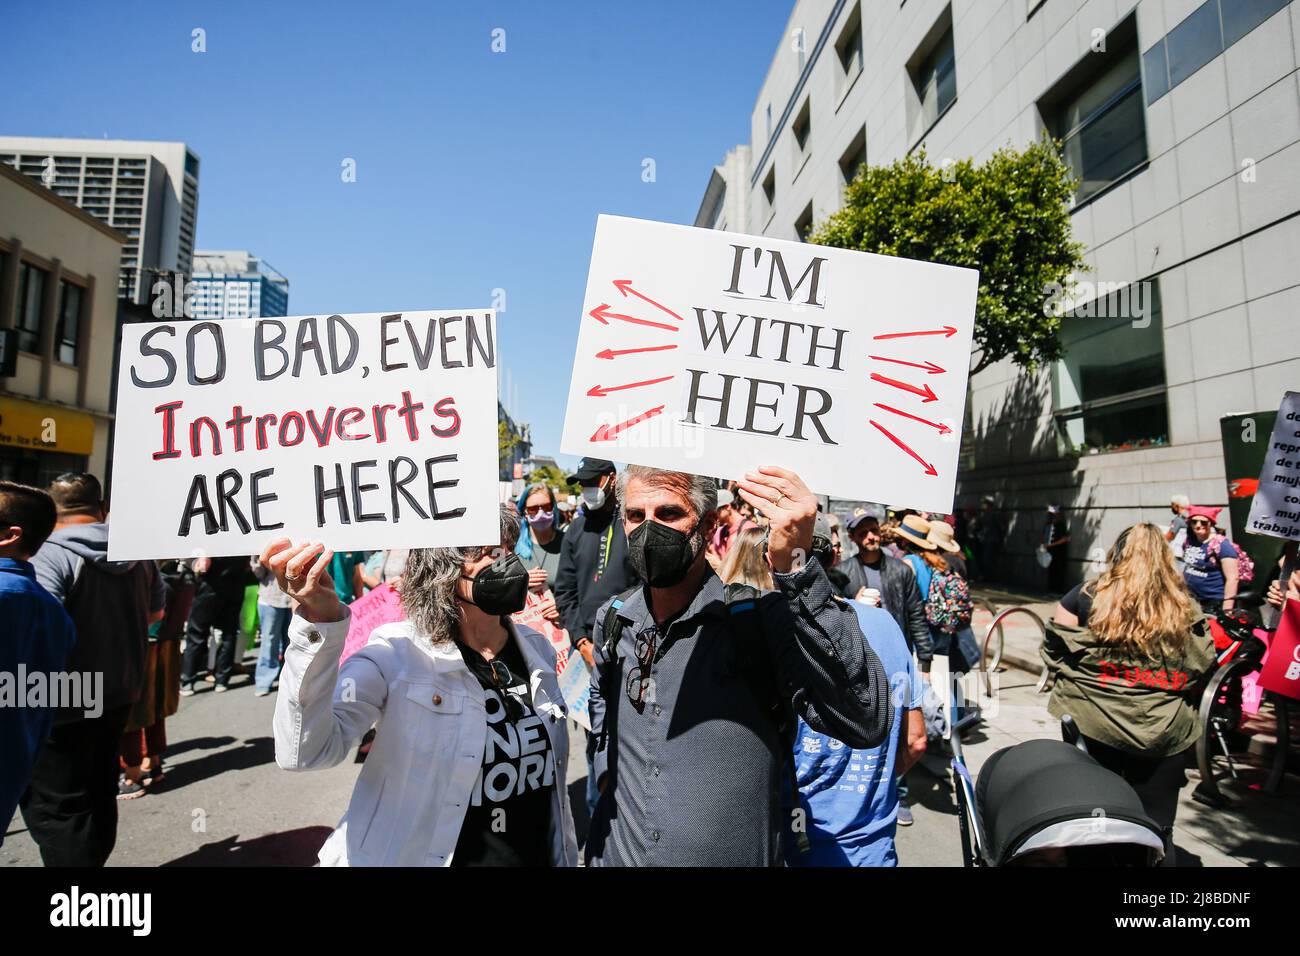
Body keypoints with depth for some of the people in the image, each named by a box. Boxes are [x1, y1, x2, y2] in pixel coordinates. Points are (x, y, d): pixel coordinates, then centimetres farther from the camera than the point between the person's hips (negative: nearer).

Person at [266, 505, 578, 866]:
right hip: (425, 855, -3)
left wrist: (566, 855, 14)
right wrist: (317, 621, -43)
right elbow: (305, 751, -32)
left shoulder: (537, 648, -4)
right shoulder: (398, 653, -18)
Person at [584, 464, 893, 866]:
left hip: (734, 855, -3)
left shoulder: (761, 618, -20)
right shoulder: (614, 619, -3)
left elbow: (866, 723, -35)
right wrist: (607, 770, 5)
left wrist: (794, 569, -42)